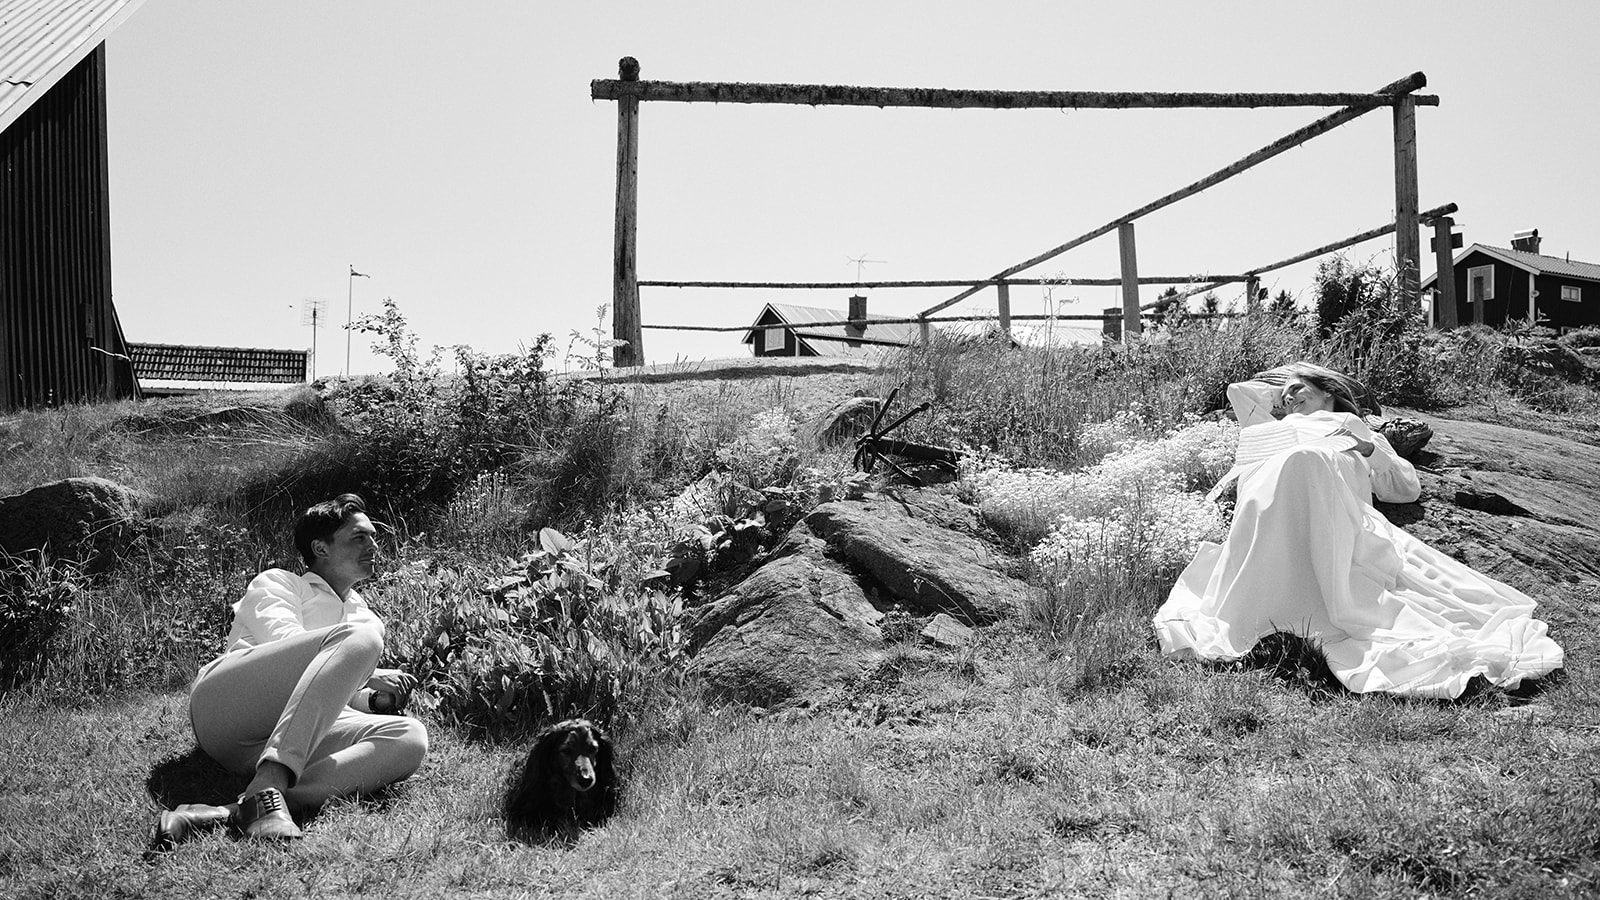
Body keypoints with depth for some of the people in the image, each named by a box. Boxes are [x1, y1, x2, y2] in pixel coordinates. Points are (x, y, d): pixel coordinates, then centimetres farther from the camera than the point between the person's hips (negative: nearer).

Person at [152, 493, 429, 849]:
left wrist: (373, 699, 5)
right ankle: (266, 791, -45)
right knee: (359, 637, -28)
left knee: (410, 738, -27)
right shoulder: (277, 583, 20)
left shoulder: (367, 616, 35)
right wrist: (369, 677, -4)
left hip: (301, 733, 5)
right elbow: (284, 645, -1)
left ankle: (227, 814, -45)